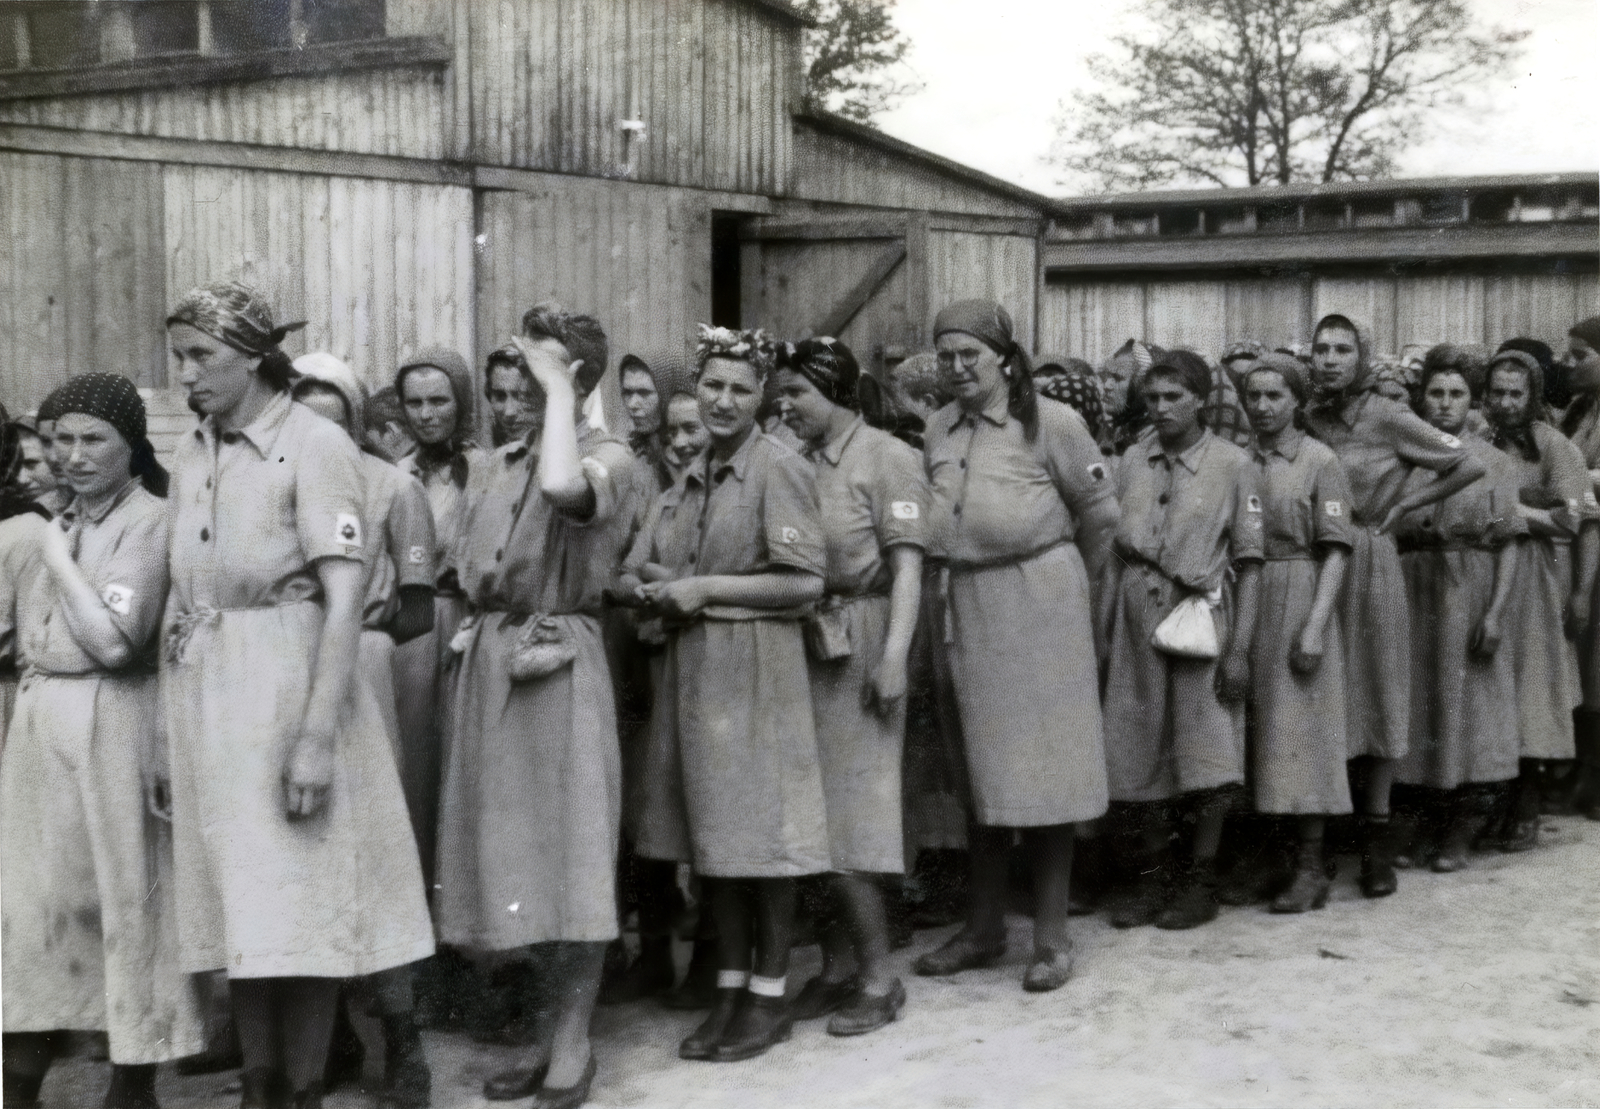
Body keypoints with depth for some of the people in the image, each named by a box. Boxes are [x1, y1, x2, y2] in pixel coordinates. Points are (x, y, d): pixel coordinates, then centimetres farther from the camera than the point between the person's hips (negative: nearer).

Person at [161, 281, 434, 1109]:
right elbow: (179, 598, 15)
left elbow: (343, 601, -15)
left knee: (304, 902, -1)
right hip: (203, 698, 6)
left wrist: (316, 735, -20)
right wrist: (167, 726, 9)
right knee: (236, 904, 11)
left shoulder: (316, 445, -8)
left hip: (287, 686, -6)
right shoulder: (191, 457, 11)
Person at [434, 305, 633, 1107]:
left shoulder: (607, 454, -6)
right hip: (491, 663, 7)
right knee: (511, 851, 11)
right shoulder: (498, 462, 15)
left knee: (570, 849, -3)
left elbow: (565, 487, -30)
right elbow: (472, 573, 18)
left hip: (560, 664, -7)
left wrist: (557, 395, -18)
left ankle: (573, 1044, 8)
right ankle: (544, 1031, 24)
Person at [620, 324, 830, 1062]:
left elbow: (806, 581, -13)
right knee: (711, 834, 10)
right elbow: (636, 570, 18)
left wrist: (706, 589, -13)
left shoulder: (778, 469, -7)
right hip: (692, 667, 7)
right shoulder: (688, 479, 14)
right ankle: (729, 988, 21)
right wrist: (655, 589, -5)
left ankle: (769, 996, 12)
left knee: (761, 834, 0)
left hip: (755, 667, -7)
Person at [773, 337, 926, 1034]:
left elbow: (907, 564, -12)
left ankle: (878, 977, 9)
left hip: (858, 648, -6)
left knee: (847, 812, -2)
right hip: (803, 647, 6)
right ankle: (837, 966, 20)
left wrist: (894, 654, -20)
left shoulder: (887, 458, -6)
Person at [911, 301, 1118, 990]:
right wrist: (964, 573, 14)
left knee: (1042, 768, 0)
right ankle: (983, 929, 24)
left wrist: (1073, 581, 12)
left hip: (1039, 602, -5)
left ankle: (1052, 938, 10)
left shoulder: (1051, 422, -6)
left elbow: (1099, 512, 2)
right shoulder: (939, 430, 9)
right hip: (967, 605, 5)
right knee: (980, 770, 12)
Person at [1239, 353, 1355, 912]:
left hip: (1299, 600, -5)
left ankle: (1310, 866, 2)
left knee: (1300, 729, -3)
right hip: (1244, 603, 5)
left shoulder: (1320, 461, -3)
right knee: (1255, 728, 8)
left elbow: (1335, 551, -8)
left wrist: (1315, 626, -16)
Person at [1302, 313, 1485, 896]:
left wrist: (1405, 503, 0)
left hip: (1370, 565, -3)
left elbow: (1470, 465, -3)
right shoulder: (1305, 418, 6)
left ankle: (1377, 836, 9)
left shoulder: (1388, 418, -4)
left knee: (1375, 693, 2)